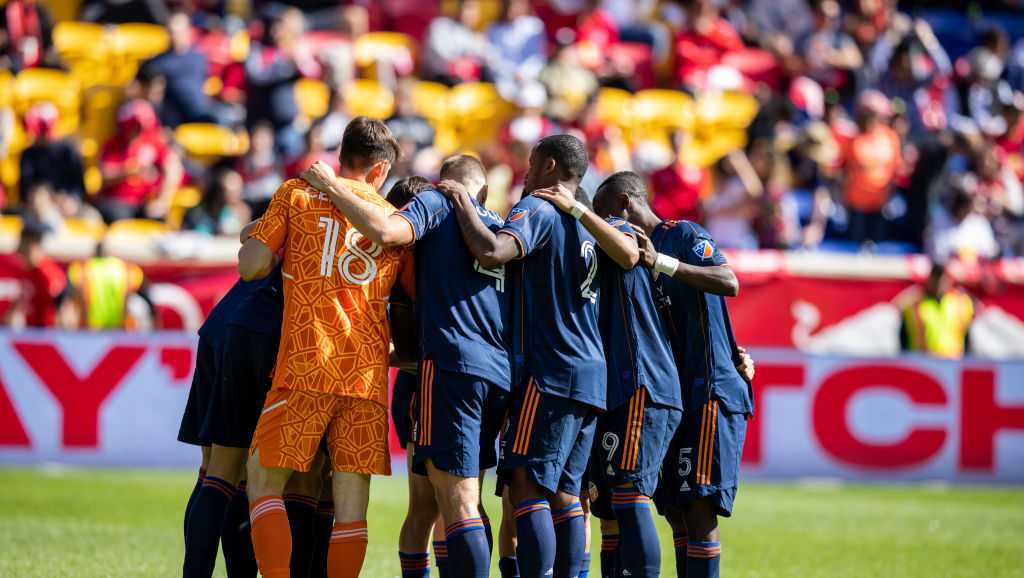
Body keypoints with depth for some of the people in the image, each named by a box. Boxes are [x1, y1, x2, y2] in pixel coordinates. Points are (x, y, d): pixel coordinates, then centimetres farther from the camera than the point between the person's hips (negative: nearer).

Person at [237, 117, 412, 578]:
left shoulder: (297, 194, 6)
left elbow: (251, 267, -1)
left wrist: (252, 240, 21)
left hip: (307, 365, -3)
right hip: (369, 371, 3)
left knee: (264, 482, 4)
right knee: (351, 500, 3)